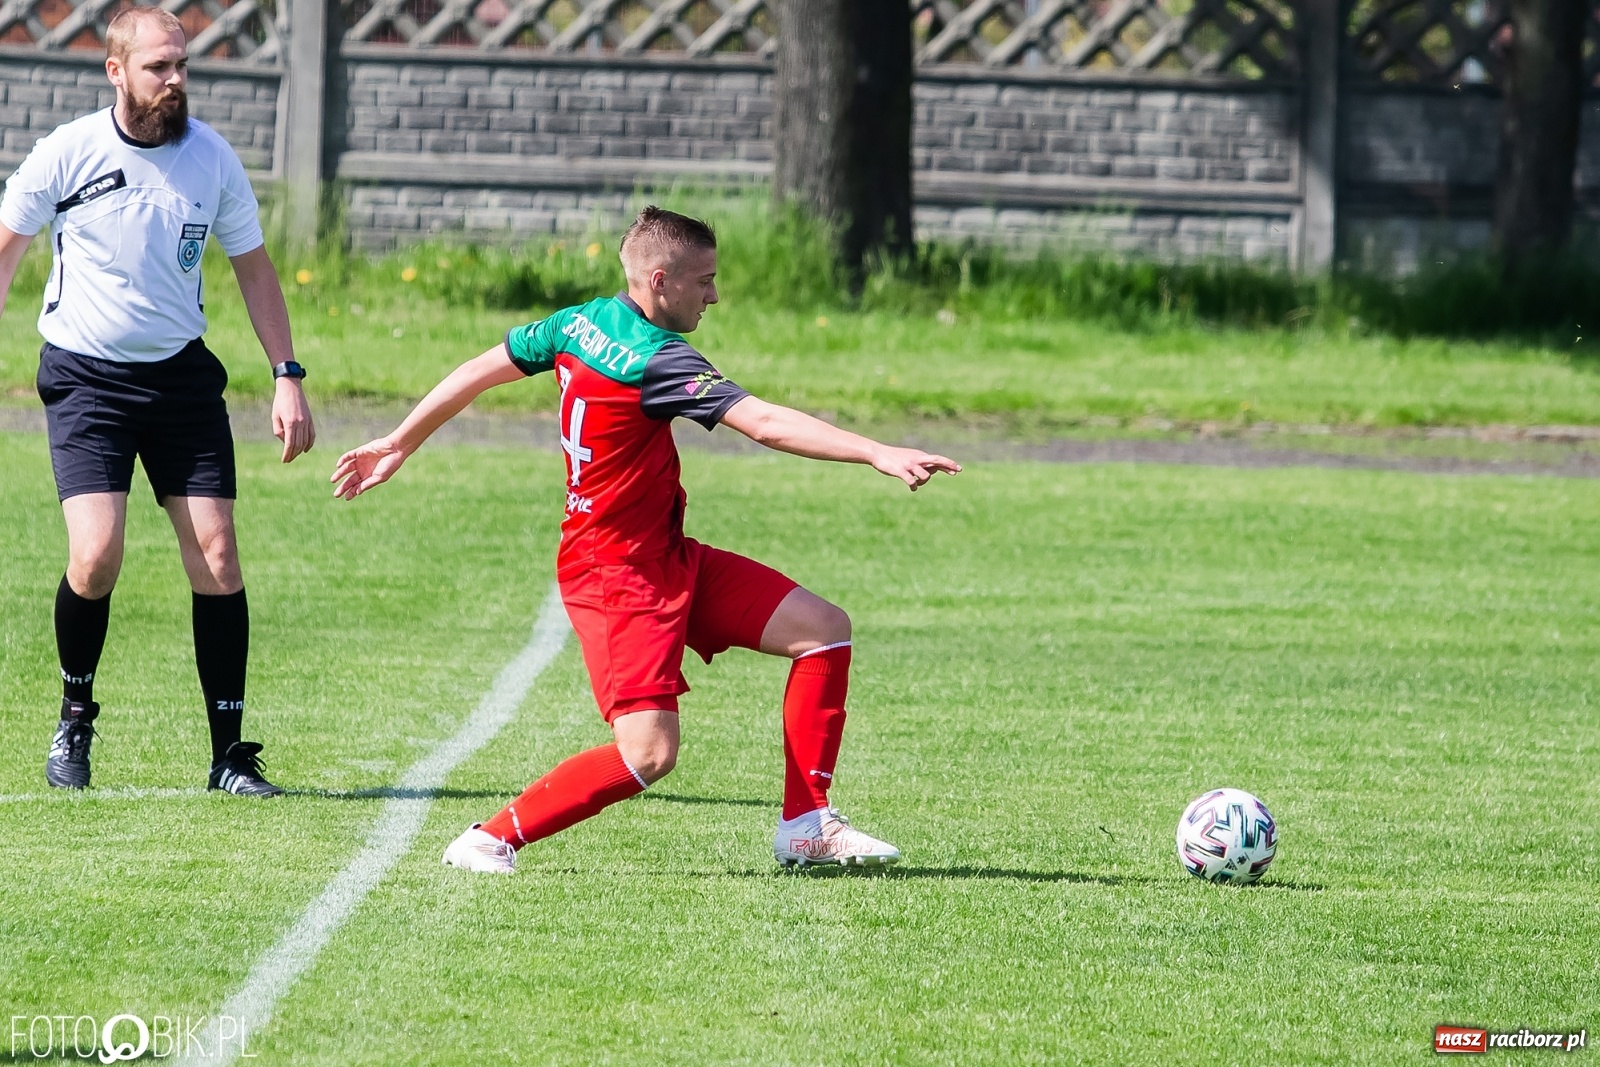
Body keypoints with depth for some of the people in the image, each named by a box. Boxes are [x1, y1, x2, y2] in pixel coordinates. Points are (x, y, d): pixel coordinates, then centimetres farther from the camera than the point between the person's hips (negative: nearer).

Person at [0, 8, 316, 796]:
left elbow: (252, 267, 10)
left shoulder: (212, 159, -1)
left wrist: (287, 376, 4)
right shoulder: (67, 153, -8)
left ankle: (228, 754, 4)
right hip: (86, 376, -3)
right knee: (95, 557, -17)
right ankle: (75, 717, 10)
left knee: (217, 559, -5)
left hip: (182, 375, 3)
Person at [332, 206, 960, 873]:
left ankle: (806, 827, 8)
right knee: (648, 752, -18)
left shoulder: (580, 323, 3)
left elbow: (478, 370, 13)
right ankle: (492, 838, -4)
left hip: (668, 561, 10)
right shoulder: (656, 360, -23)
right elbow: (767, 425, -32)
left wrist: (400, 444, 25)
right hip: (618, 574, -10)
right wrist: (878, 454, -36)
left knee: (823, 628, 4)